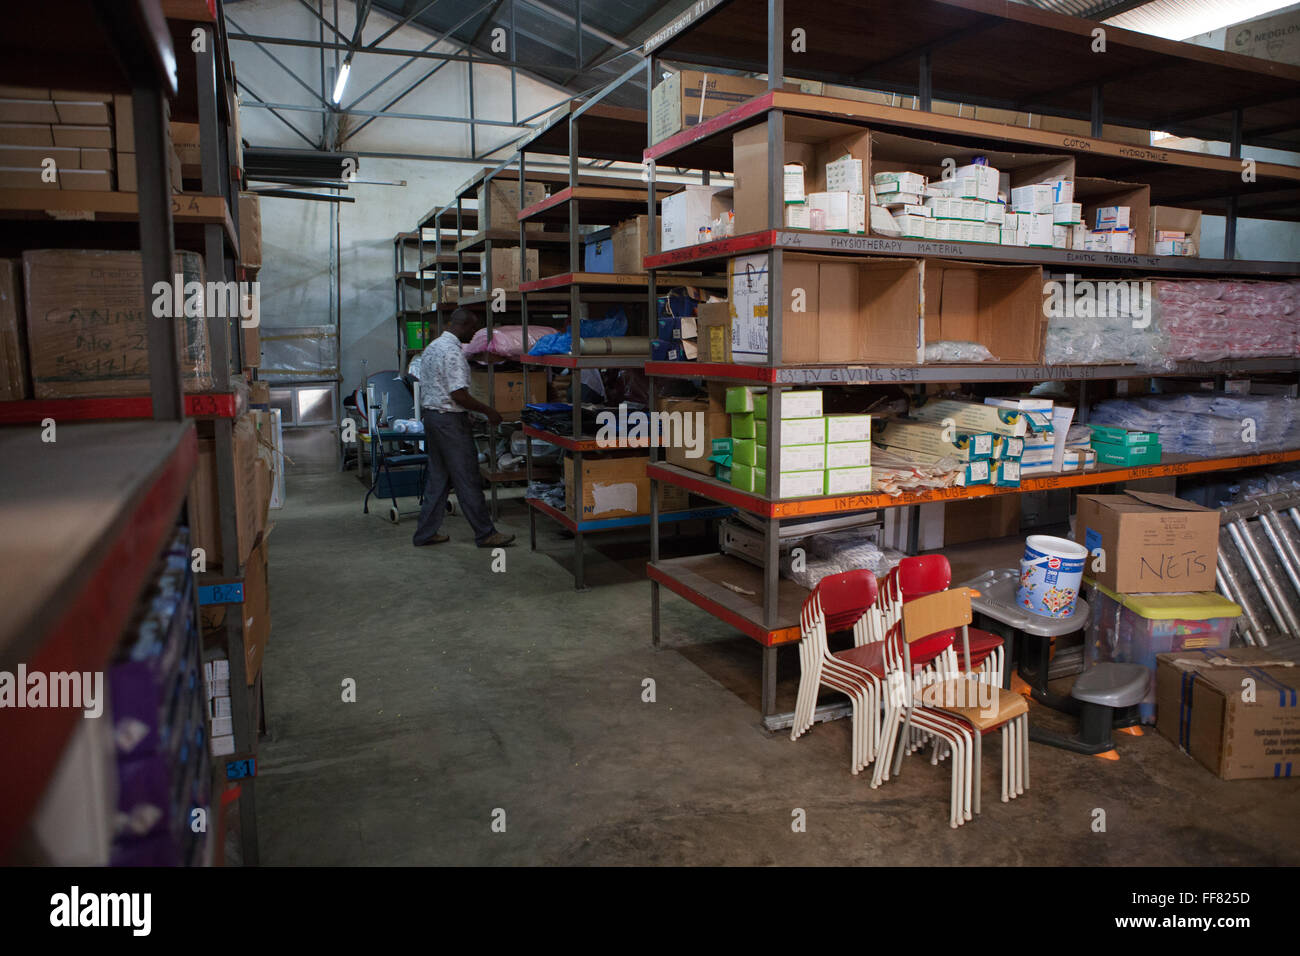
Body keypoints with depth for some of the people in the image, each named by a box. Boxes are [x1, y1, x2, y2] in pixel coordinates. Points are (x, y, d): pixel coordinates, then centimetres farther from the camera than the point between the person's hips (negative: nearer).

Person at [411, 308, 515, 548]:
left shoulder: (432, 346, 12)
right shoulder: (453, 351, -19)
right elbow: (459, 395, -23)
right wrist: (489, 411, -13)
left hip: (431, 415, 10)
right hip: (450, 420, -10)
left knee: (438, 478, 15)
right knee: (468, 480, -2)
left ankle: (426, 533, 18)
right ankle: (485, 534, 5)